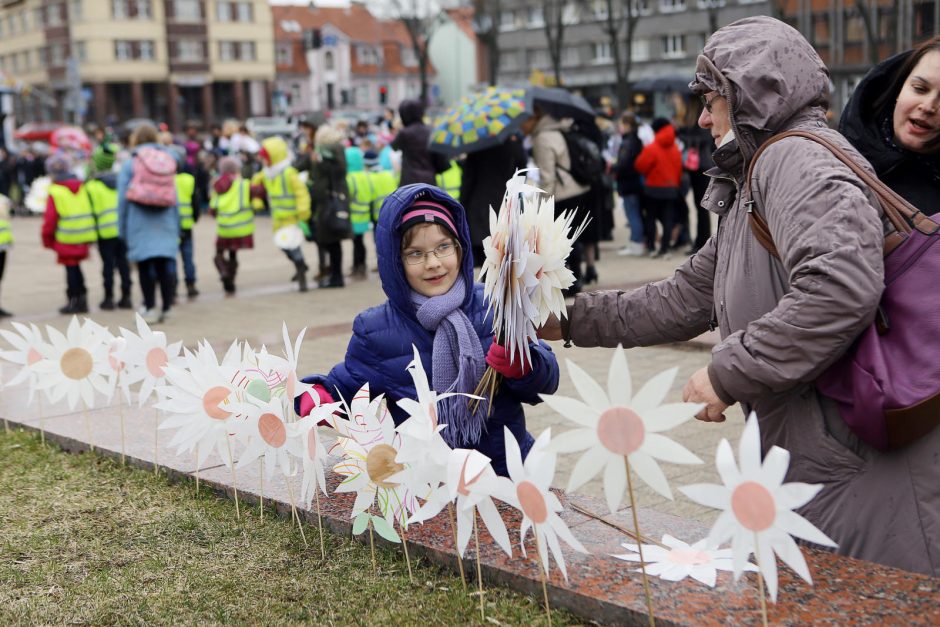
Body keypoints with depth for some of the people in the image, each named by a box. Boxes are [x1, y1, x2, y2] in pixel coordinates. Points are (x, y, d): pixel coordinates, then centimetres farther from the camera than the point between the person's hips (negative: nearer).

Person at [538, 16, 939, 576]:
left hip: (865, 467, -10)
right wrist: (574, 320, 17)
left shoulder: (798, 158, -14)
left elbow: (842, 287, -31)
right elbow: (687, 298, 22)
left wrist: (729, 373, -22)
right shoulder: (754, 182, 19)